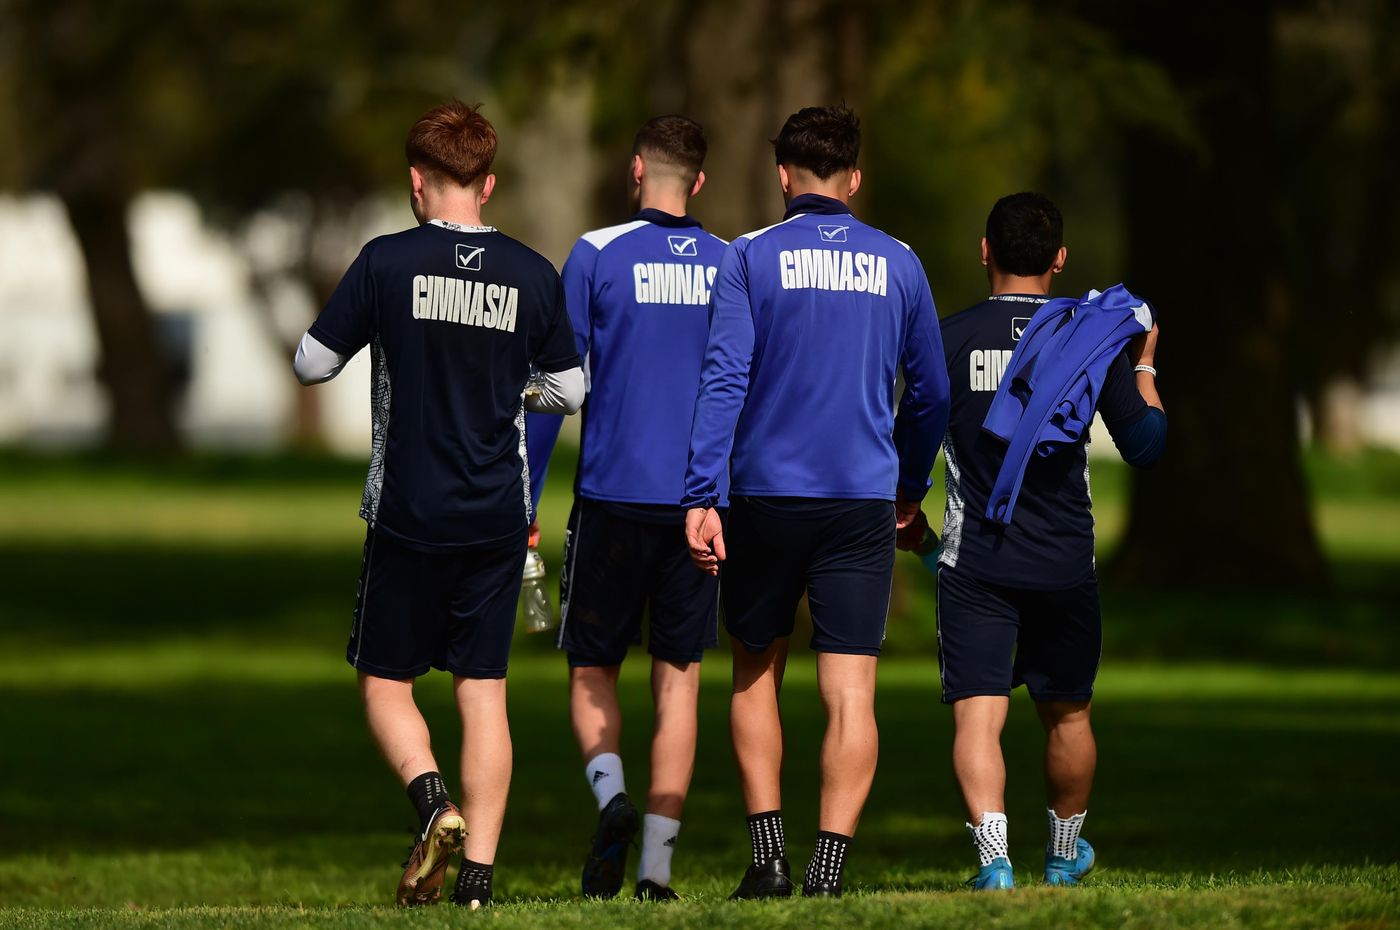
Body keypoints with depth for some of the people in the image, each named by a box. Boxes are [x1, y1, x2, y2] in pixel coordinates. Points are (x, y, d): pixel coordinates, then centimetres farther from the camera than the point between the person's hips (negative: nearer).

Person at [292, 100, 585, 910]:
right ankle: (480, 869, 0)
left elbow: (313, 364, -1)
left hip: (409, 513, -2)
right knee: (484, 689, 6)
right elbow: (570, 391, 9)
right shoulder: (534, 275, 1)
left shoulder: (388, 263, -7)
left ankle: (433, 800, -16)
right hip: (498, 516, 2)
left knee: (385, 679, 10)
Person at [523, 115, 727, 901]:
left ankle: (612, 794, -16)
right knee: (679, 682, 5)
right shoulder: (731, 267, 6)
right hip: (702, 504, 2)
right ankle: (657, 862, -2)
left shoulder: (597, 255, -3)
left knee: (593, 672, 11)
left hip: (613, 495, -2)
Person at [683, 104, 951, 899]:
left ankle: (769, 851, 9)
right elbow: (931, 393, 14)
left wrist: (701, 496, -11)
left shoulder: (751, 258, -1)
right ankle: (829, 869, -9)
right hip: (863, 503, 1)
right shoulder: (897, 264, 7)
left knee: (756, 673, 16)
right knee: (851, 692, -2)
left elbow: (725, 378, -9)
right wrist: (910, 489, 29)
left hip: (767, 497, 0)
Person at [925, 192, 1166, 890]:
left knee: (977, 718, -7)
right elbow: (1146, 446, 5)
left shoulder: (950, 338, -3)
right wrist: (1144, 366, 20)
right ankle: (1065, 855, 38)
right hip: (1065, 564, 2)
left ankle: (993, 855, -27)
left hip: (973, 563, -2)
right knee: (1067, 714, 21)